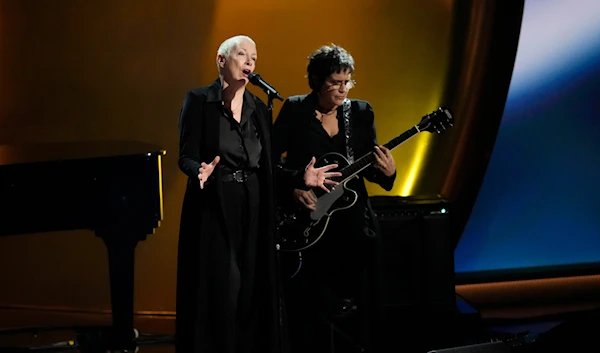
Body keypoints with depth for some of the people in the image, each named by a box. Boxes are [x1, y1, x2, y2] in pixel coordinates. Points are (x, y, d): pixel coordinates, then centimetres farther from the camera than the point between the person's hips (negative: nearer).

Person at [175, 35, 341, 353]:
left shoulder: (259, 108, 12)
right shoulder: (199, 100, -4)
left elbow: (265, 166, 12)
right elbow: (186, 157, -9)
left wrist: (300, 177, 0)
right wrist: (201, 171, -30)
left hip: (253, 210, 5)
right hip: (214, 210, -5)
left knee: (253, 290, 5)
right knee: (219, 292, -7)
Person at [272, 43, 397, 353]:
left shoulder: (361, 112, 5)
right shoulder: (295, 110, -2)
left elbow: (369, 169, 5)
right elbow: (269, 159, -2)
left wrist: (386, 172, -16)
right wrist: (292, 190, -14)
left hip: (351, 223, 2)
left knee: (356, 309, 6)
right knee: (308, 310, 2)